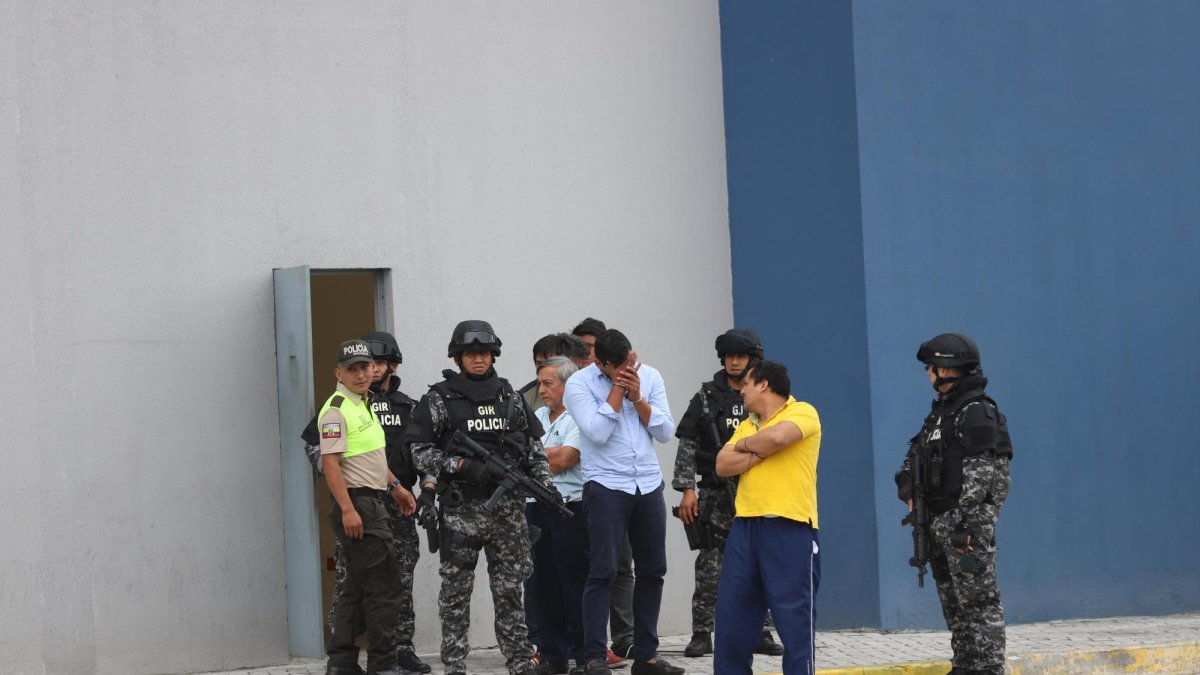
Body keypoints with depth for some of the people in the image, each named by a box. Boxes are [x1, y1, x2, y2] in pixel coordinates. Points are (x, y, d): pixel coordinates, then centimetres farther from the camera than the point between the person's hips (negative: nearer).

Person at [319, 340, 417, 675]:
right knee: (383, 586, -9)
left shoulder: (364, 406, 17)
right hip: (357, 504, -10)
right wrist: (348, 509, -25)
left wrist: (395, 487, 24)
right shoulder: (336, 410, -13)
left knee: (357, 587, 11)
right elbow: (331, 463, -19)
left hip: (372, 503, 10)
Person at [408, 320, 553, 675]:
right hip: (462, 508, -3)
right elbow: (420, 451, -3)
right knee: (456, 590, -1)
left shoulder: (509, 396, 12)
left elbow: (534, 444, 16)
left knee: (510, 588, 7)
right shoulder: (439, 399, 1)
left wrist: (545, 484, 3)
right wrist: (462, 466, -14)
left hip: (508, 506, 3)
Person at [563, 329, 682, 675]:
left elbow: (666, 432, 1)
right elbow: (597, 432, -19)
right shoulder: (580, 383, -6)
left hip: (648, 485, 5)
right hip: (606, 486, -5)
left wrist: (637, 397, -10)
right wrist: (617, 387, -14)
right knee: (603, 572, -9)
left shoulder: (649, 377, 6)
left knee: (652, 571, 8)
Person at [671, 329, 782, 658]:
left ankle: (758, 633, 11)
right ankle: (701, 634, 0)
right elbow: (687, 446, 1)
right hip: (716, 495, -1)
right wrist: (686, 489, -8)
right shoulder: (706, 398, 4)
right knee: (710, 567, -4)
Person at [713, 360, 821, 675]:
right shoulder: (746, 424, 19)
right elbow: (723, 465, 7)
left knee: (793, 613, -5)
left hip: (790, 529, -7)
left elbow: (776, 437, -21)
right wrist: (762, 451, -7)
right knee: (731, 612, 8)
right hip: (745, 526, 7)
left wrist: (745, 445, -2)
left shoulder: (802, 412, -1)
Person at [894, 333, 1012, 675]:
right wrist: (908, 483, 9)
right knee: (953, 603, 13)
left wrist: (964, 523, -24)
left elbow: (980, 475, -19)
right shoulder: (941, 410, 18)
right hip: (939, 521, 10)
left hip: (967, 522, -10)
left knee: (978, 601, -10)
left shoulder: (977, 412, -11)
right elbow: (916, 451, 29)